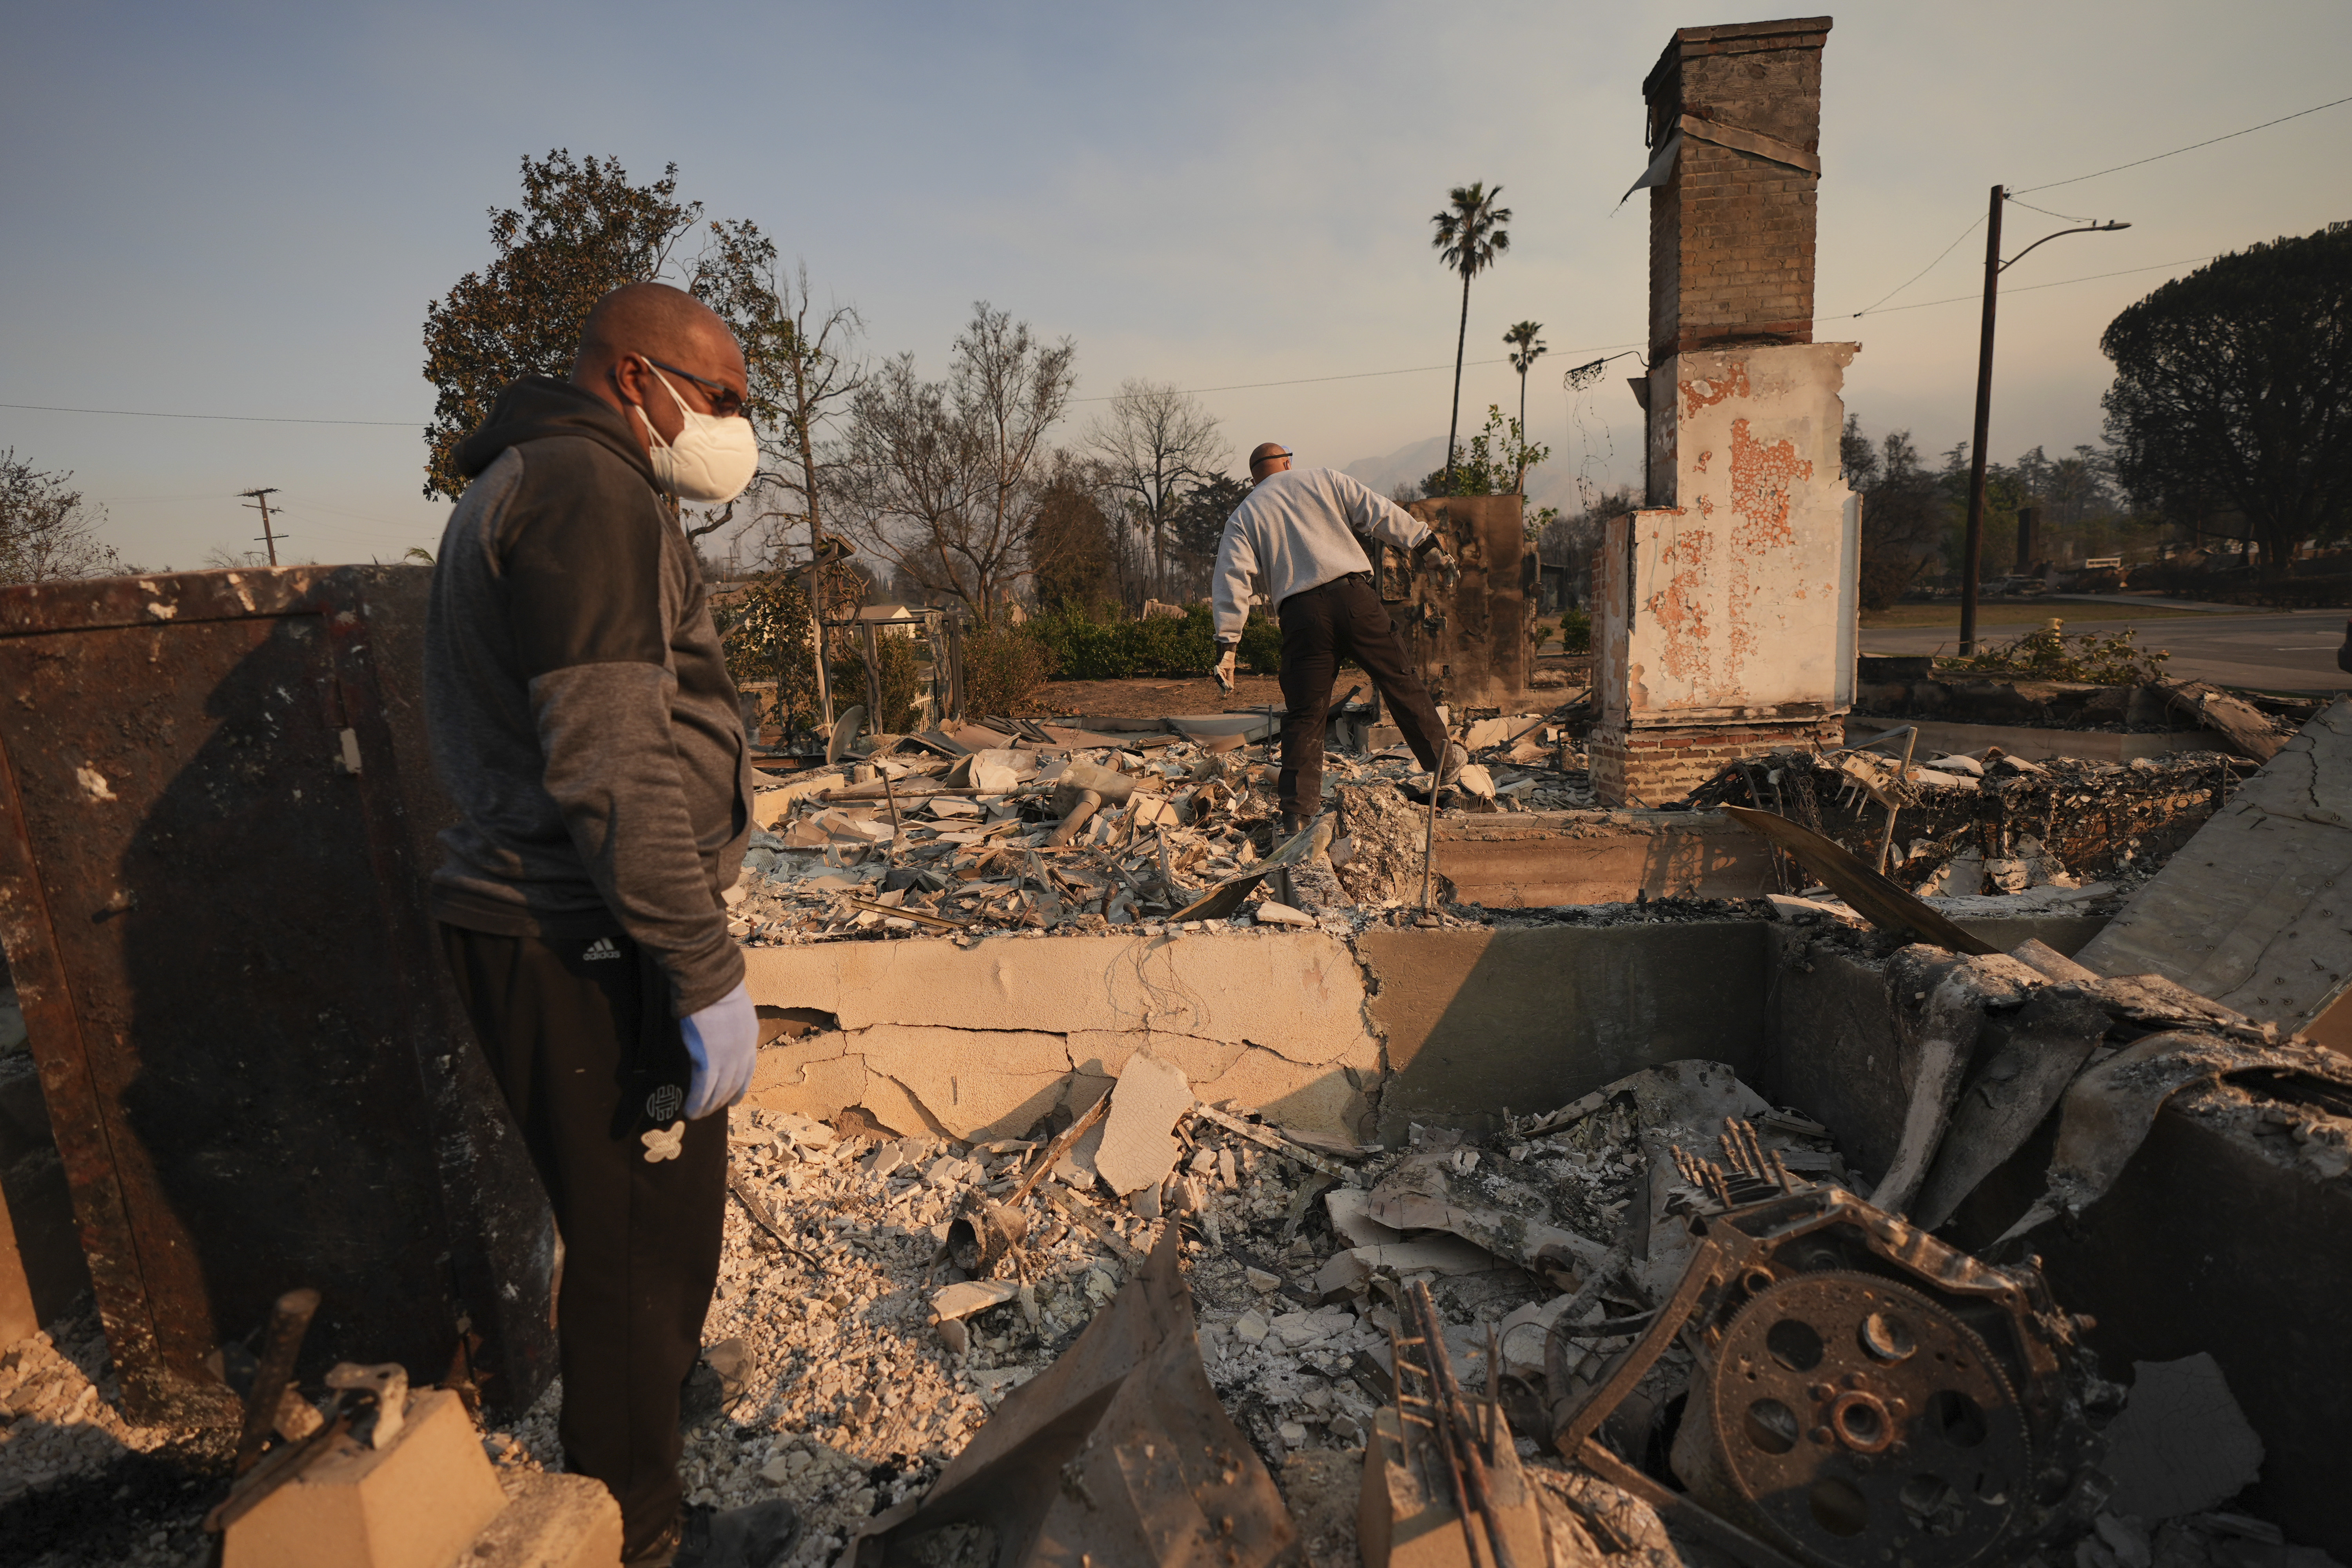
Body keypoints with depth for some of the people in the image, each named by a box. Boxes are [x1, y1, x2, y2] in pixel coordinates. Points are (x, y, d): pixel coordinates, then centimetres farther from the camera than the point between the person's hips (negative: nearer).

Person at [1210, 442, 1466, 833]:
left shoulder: (1243, 517, 16)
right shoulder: (1322, 480, 17)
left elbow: (1232, 579, 4)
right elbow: (1382, 514, 11)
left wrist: (1227, 644, 1)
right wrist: (1428, 544, 14)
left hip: (1301, 613, 0)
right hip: (1353, 596, 0)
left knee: (1304, 715, 4)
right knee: (1398, 680, 13)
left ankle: (1298, 812, 2)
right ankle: (1444, 760, 23)